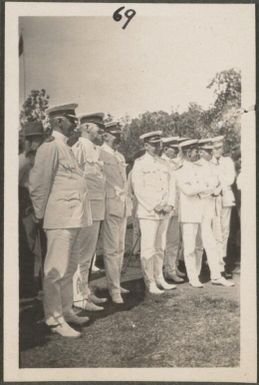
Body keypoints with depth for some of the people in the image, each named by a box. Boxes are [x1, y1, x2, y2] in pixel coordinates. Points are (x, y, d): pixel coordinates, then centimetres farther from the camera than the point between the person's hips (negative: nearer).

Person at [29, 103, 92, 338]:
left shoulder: (65, 148, 18)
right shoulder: (50, 147, -11)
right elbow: (38, 184, -13)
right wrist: (41, 215, -6)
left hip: (73, 219, 10)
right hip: (60, 219, -10)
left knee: (69, 267, 17)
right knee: (56, 270, -2)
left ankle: (66, 311, 29)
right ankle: (55, 320, 7)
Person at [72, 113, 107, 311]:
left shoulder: (95, 149, 17)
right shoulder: (81, 147, -11)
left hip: (97, 209, 9)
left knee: (89, 253, 16)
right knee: (83, 254, -4)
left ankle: (85, 291, 26)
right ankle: (78, 297, 4)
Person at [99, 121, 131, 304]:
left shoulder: (121, 157, 18)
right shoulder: (100, 154, -7)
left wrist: (127, 203, 18)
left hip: (123, 206, 8)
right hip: (110, 206, -8)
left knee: (120, 248, 12)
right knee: (112, 249, -5)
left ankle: (116, 283, 22)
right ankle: (114, 289, 1)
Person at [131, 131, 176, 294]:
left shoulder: (164, 164, 15)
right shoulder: (139, 164, -4)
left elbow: (171, 186, 13)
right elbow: (139, 189, -11)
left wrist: (170, 204, -3)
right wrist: (154, 206, -15)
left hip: (165, 213, 6)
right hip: (148, 212, -6)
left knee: (160, 247, 12)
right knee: (148, 247, -5)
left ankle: (159, 278, 21)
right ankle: (150, 283, 1)